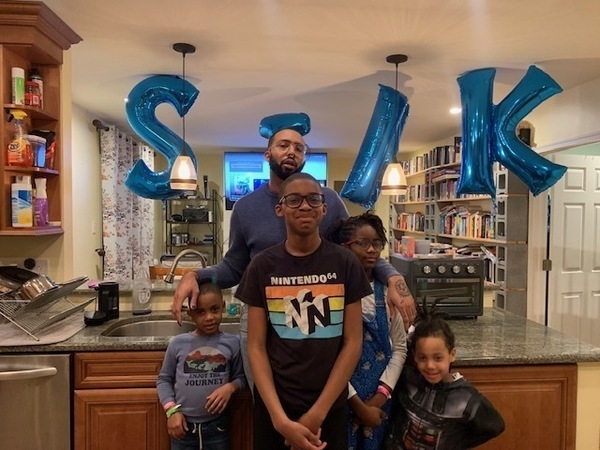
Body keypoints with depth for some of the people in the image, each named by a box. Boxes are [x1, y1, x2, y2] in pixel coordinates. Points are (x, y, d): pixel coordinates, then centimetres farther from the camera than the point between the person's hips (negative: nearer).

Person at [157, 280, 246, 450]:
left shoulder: (232, 343, -8)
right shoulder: (178, 343, -7)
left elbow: (240, 377, 2)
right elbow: (164, 379, 3)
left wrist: (230, 387, -17)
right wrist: (171, 410, -8)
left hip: (217, 426, 0)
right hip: (183, 425, 0)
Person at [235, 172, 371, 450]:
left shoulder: (345, 263, -6)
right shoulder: (262, 266, -6)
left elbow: (353, 342, -6)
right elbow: (256, 347, -5)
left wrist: (317, 413, -9)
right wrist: (281, 419, -13)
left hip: (330, 406, 0)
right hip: (273, 406, 0)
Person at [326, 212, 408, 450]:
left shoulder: (387, 291, 0)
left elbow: (399, 346, 4)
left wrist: (383, 393, -6)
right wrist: (359, 406, -9)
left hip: (379, 399, 4)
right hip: (342, 398, -4)